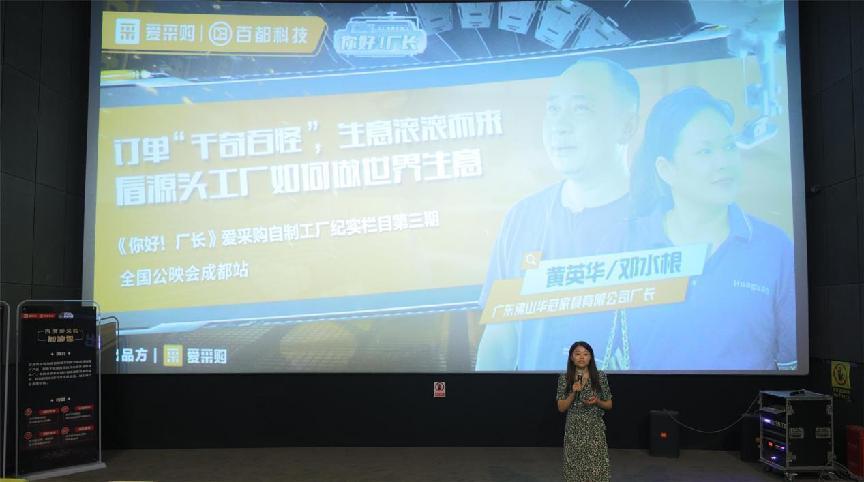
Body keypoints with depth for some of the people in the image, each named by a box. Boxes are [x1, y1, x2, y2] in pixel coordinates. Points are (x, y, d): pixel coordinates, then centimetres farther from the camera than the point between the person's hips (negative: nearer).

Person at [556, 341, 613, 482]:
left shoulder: (600, 376, -2)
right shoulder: (564, 378, -3)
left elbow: (609, 405, 6)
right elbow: (561, 408, -3)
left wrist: (597, 401, -15)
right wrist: (573, 393, -17)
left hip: (595, 429, 0)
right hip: (574, 430, 0)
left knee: (596, 468, -1)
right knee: (575, 469, 6)